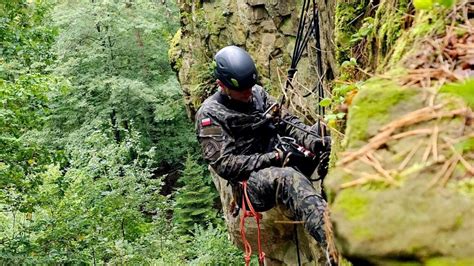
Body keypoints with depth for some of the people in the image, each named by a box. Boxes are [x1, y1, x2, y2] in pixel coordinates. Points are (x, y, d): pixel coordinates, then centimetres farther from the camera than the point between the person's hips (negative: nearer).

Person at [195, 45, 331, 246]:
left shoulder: (257, 93, 12)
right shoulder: (209, 114, -7)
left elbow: (286, 121, 8)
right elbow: (224, 164, -14)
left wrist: (313, 141, -14)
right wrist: (275, 158, -20)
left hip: (282, 163, 8)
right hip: (250, 181, -8)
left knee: (328, 147, -10)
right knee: (287, 177, -40)